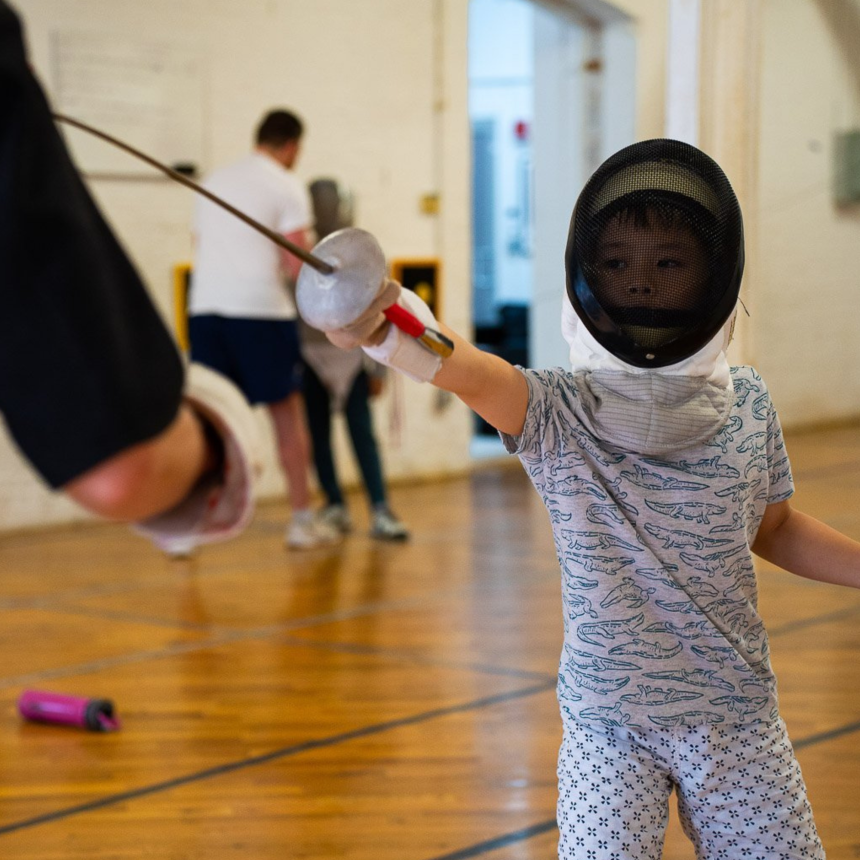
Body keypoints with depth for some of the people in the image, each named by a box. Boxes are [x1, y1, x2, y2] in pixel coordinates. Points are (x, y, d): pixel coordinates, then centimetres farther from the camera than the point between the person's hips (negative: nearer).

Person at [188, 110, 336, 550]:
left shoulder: (213, 181, 18)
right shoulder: (288, 187, -1)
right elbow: (296, 266, -9)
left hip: (204, 310, 5)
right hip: (260, 310, -5)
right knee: (288, 414, 9)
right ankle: (302, 520, 15)